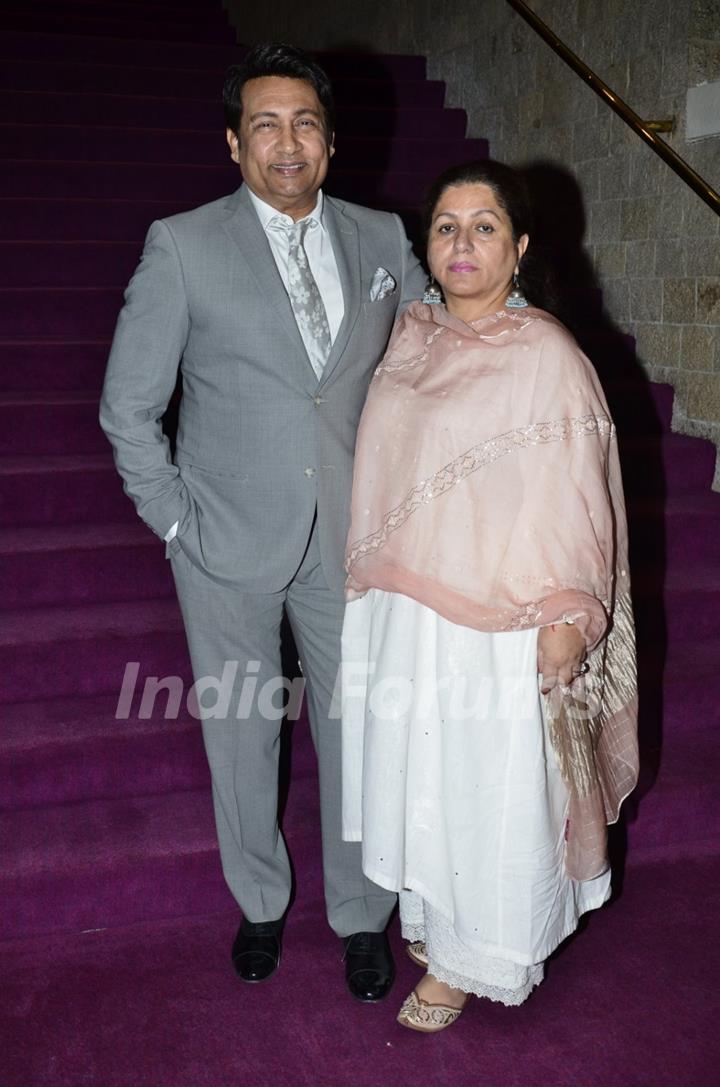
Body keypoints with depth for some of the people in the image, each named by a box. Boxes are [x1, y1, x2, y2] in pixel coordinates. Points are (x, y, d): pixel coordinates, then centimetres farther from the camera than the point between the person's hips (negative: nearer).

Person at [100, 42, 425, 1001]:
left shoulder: (382, 238, 4)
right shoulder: (184, 245, -6)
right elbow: (129, 404, -3)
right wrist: (174, 517, -7)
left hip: (349, 537, 2)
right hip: (231, 542, -2)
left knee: (357, 731, 9)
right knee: (241, 732, 12)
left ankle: (362, 915, 31)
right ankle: (261, 904, 36)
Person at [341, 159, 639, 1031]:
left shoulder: (549, 358, -13)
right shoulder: (410, 337, 6)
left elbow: (576, 494, -12)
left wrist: (571, 616, -16)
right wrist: (369, 576, 15)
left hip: (501, 621, -6)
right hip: (400, 607, 6)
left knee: (492, 785, 8)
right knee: (414, 767, 18)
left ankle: (471, 957, 29)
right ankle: (431, 915, 41)